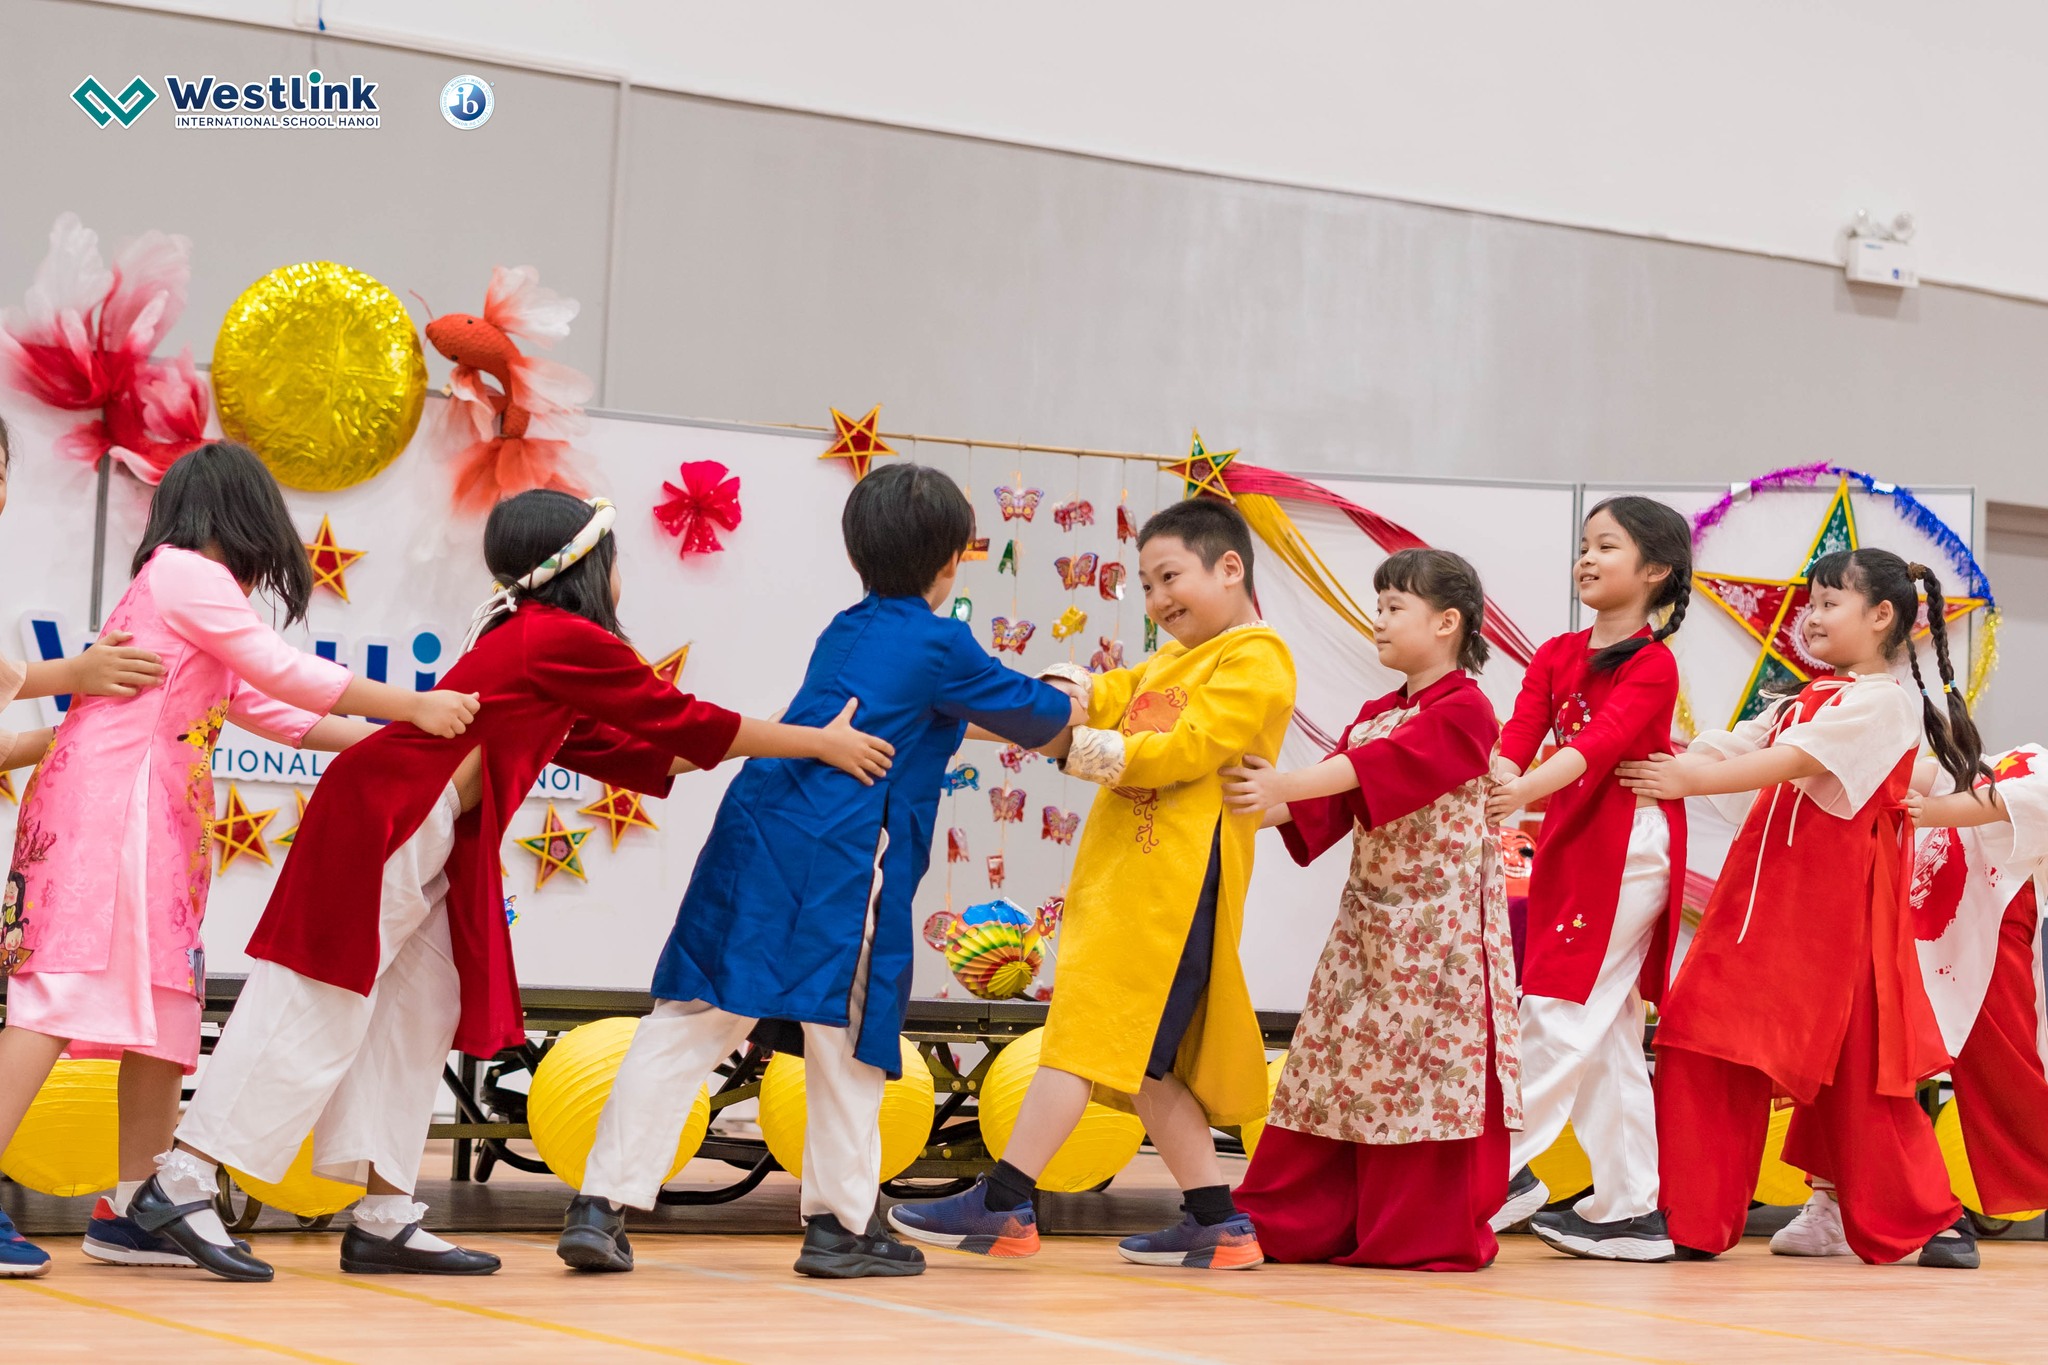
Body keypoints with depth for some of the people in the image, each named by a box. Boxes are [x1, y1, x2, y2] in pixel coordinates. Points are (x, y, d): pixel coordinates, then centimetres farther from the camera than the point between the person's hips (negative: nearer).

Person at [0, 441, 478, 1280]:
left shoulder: (185, 587, 25)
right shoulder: (186, 572, -3)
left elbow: (266, 709, 25)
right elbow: (287, 674, -9)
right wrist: (414, 707, -4)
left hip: (151, 819, 10)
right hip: (110, 807, -10)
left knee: (162, 1005, 7)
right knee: (72, 988, -17)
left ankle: (136, 1206, 8)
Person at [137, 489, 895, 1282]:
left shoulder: (527, 639, 19)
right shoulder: (567, 640, -9)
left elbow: (604, 746, 24)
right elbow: (680, 719, -5)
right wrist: (822, 745, 1)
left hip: (424, 845, 10)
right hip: (380, 822, -10)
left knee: (422, 1015, 10)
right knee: (318, 1013, -9)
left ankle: (385, 1220, 12)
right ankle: (180, 1184, -8)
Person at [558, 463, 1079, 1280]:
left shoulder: (845, 632, 22)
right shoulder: (939, 645, 0)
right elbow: (1038, 715, 13)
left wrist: (1027, 727, 43)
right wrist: (1080, 704, 34)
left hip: (753, 836, 7)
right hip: (839, 858, -7)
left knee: (686, 1022, 4)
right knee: (849, 1036, 7)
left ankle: (601, 1205, 0)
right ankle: (838, 1224, 14)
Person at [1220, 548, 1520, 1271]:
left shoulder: (1463, 711, -10)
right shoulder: (1375, 715, 16)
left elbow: (1386, 764, -26)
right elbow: (1331, 804, 6)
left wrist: (1284, 786, -34)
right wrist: (1271, 805, -13)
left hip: (1440, 924, -8)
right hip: (1369, 914, 8)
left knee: (1430, 1064, -4)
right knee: (1343, 1058, 8)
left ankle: (1433, 1231, 5)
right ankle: (1298, 1223, 12)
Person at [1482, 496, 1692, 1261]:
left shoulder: (1653, 664, -7)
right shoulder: (1556, 656, 12)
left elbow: (1603, 741, -23)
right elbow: (1520, 732, -3)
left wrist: (1528, 789, -39)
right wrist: (1496, 778, -26)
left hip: (1628, 846, -8)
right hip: (1567, 843, 8)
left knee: (1559, 1014, -11)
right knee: (1606, 1035, 9)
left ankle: (1505, 1170, -6)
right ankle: (1630, 1209, 13)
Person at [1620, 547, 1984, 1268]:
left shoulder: (1885, 701, -7)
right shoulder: (1801, 703, 20)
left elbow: (1793, 761, -18)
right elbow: (1723, 751, 10)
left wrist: (1689, 782, -21)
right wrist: (1651, 763, -5)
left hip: (1838, 910, -8)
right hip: (1762, 894, 8)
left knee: (1857, 1069, -1)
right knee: (1705, 1049, 0)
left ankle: (1931, 1218, 14)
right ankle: (1692, 1219, 5)